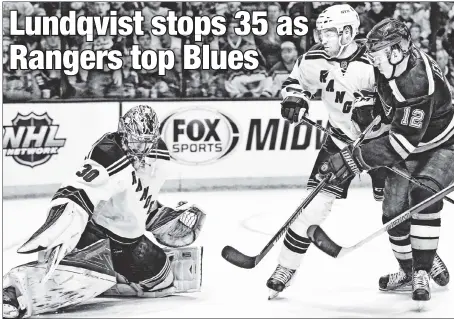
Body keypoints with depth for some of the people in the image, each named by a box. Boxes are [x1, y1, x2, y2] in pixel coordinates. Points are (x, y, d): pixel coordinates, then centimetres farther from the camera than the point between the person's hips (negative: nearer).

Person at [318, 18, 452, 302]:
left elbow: (403, 142, -40)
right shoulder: (390, 67, -13)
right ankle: (409, 270, 23)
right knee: (395, 210, 0)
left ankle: (422, 273, -19)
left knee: (423, 195, -29)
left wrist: (356, 159, -41)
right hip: (411, 149, 8)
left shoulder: (419, 82, -39)